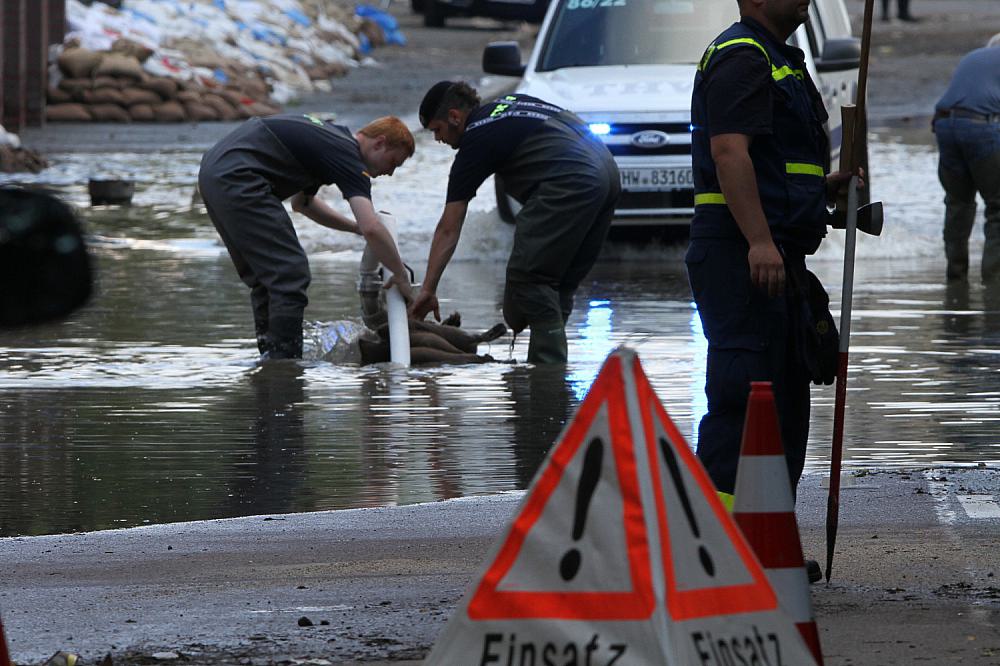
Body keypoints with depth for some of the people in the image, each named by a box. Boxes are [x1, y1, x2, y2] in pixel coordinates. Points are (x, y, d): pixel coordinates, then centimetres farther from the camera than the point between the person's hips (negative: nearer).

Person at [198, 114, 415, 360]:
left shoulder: (330, 137, 23)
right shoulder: (346, 154, -6)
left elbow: (301, 202, 36)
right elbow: (372, 229, -18)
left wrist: (356, 226, 30)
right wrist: (401, 277, -8)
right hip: (236, 179, -10)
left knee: (265, 278, 18)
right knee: (290, 274, -8)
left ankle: (270, 356, 19)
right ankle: (283, 360, -8)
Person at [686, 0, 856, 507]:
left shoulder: (778, 60, 24)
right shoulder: (741, 57, -10)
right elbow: (729, 151, -22)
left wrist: (825, 187, 15)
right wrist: (759, 241, -30)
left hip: (776, 259, 11)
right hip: (739, 256, -11)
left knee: (787, 405, 13)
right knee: (742, 396, -15)